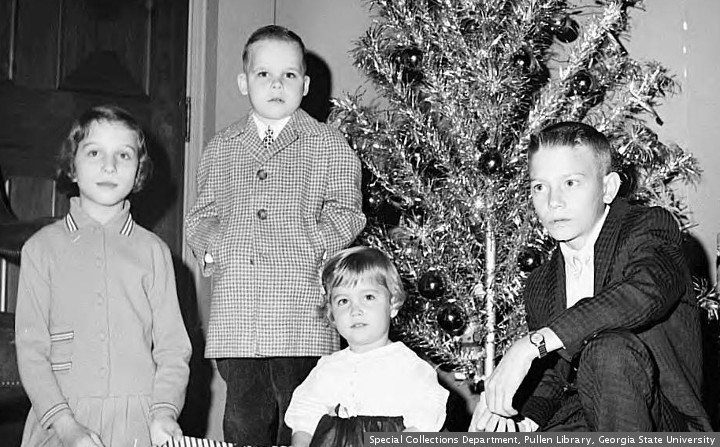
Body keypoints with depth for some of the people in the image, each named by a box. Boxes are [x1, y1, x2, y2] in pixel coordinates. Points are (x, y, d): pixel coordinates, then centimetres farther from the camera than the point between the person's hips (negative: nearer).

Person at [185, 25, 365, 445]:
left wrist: (314, 244, -12)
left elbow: (346, 213, 3)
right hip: (234, 313, 3)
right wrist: (210, 245, 1)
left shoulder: (329, 146, 8)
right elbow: (202, 213, 20)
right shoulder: (222, 148, 16)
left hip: (301, 317, -2)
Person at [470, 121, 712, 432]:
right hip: (582, 423, 4)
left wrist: (533, 343, -32)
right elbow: (551, 374, 13)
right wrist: (525, 419, -12)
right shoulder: (540, 285, 15)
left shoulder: (650, 226, -5)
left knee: (610, 348, -33)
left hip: (665, 424, -4)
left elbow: (648, 292, -28)